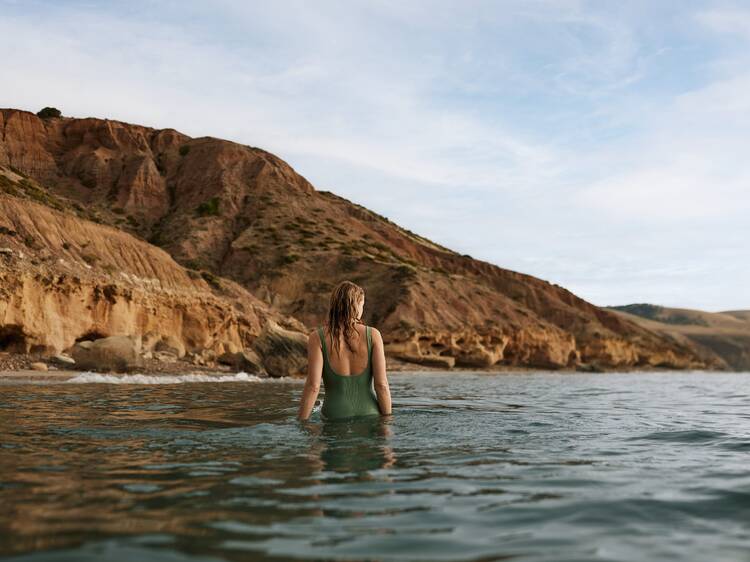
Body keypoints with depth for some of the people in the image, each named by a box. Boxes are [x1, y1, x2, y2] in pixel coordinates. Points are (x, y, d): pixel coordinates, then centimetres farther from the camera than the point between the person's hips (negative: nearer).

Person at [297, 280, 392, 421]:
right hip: (369, 415, 1)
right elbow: (381, 384, -6)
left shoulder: (317, 337, -6)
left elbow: (313, 386, -13)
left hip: (334, 416, -1)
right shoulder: (373, 335, -3)